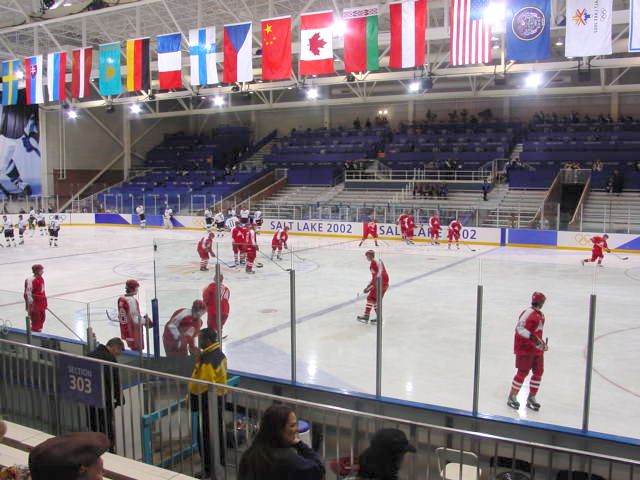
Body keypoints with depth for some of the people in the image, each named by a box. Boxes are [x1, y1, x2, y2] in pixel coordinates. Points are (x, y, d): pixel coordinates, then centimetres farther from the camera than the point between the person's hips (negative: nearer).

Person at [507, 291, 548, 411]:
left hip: (537, 349, 9)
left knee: (538, 372, 8)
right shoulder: (528, 313, -19)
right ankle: (512, 397, 9)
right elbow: (520, 329, -28)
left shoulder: (540, 315, 12)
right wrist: (534, 338, -33)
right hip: (524, 348, -9)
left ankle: (531, 398, 20)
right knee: (523, 372, -4)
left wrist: (542, 343, 20)